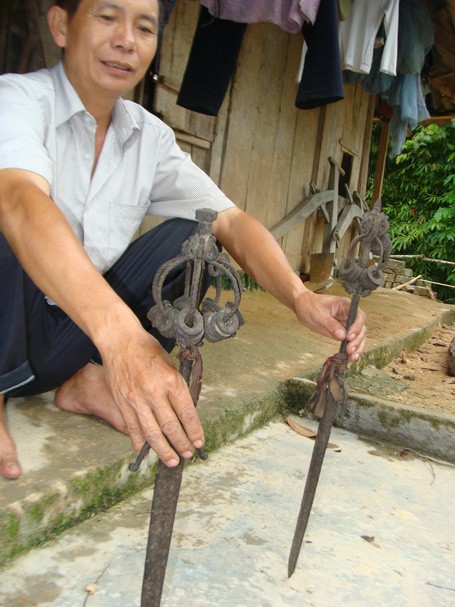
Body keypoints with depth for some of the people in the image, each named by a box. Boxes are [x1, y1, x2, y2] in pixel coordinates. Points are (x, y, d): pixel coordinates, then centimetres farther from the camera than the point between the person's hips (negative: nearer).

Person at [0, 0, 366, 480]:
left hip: (76, 336, 5)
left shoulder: (150, 136, 1)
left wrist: (300, 298, -29)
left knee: (195, 237, -11)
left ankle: (90, 380, -6)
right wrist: (119, 333, -55)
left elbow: (229, 220, -9)